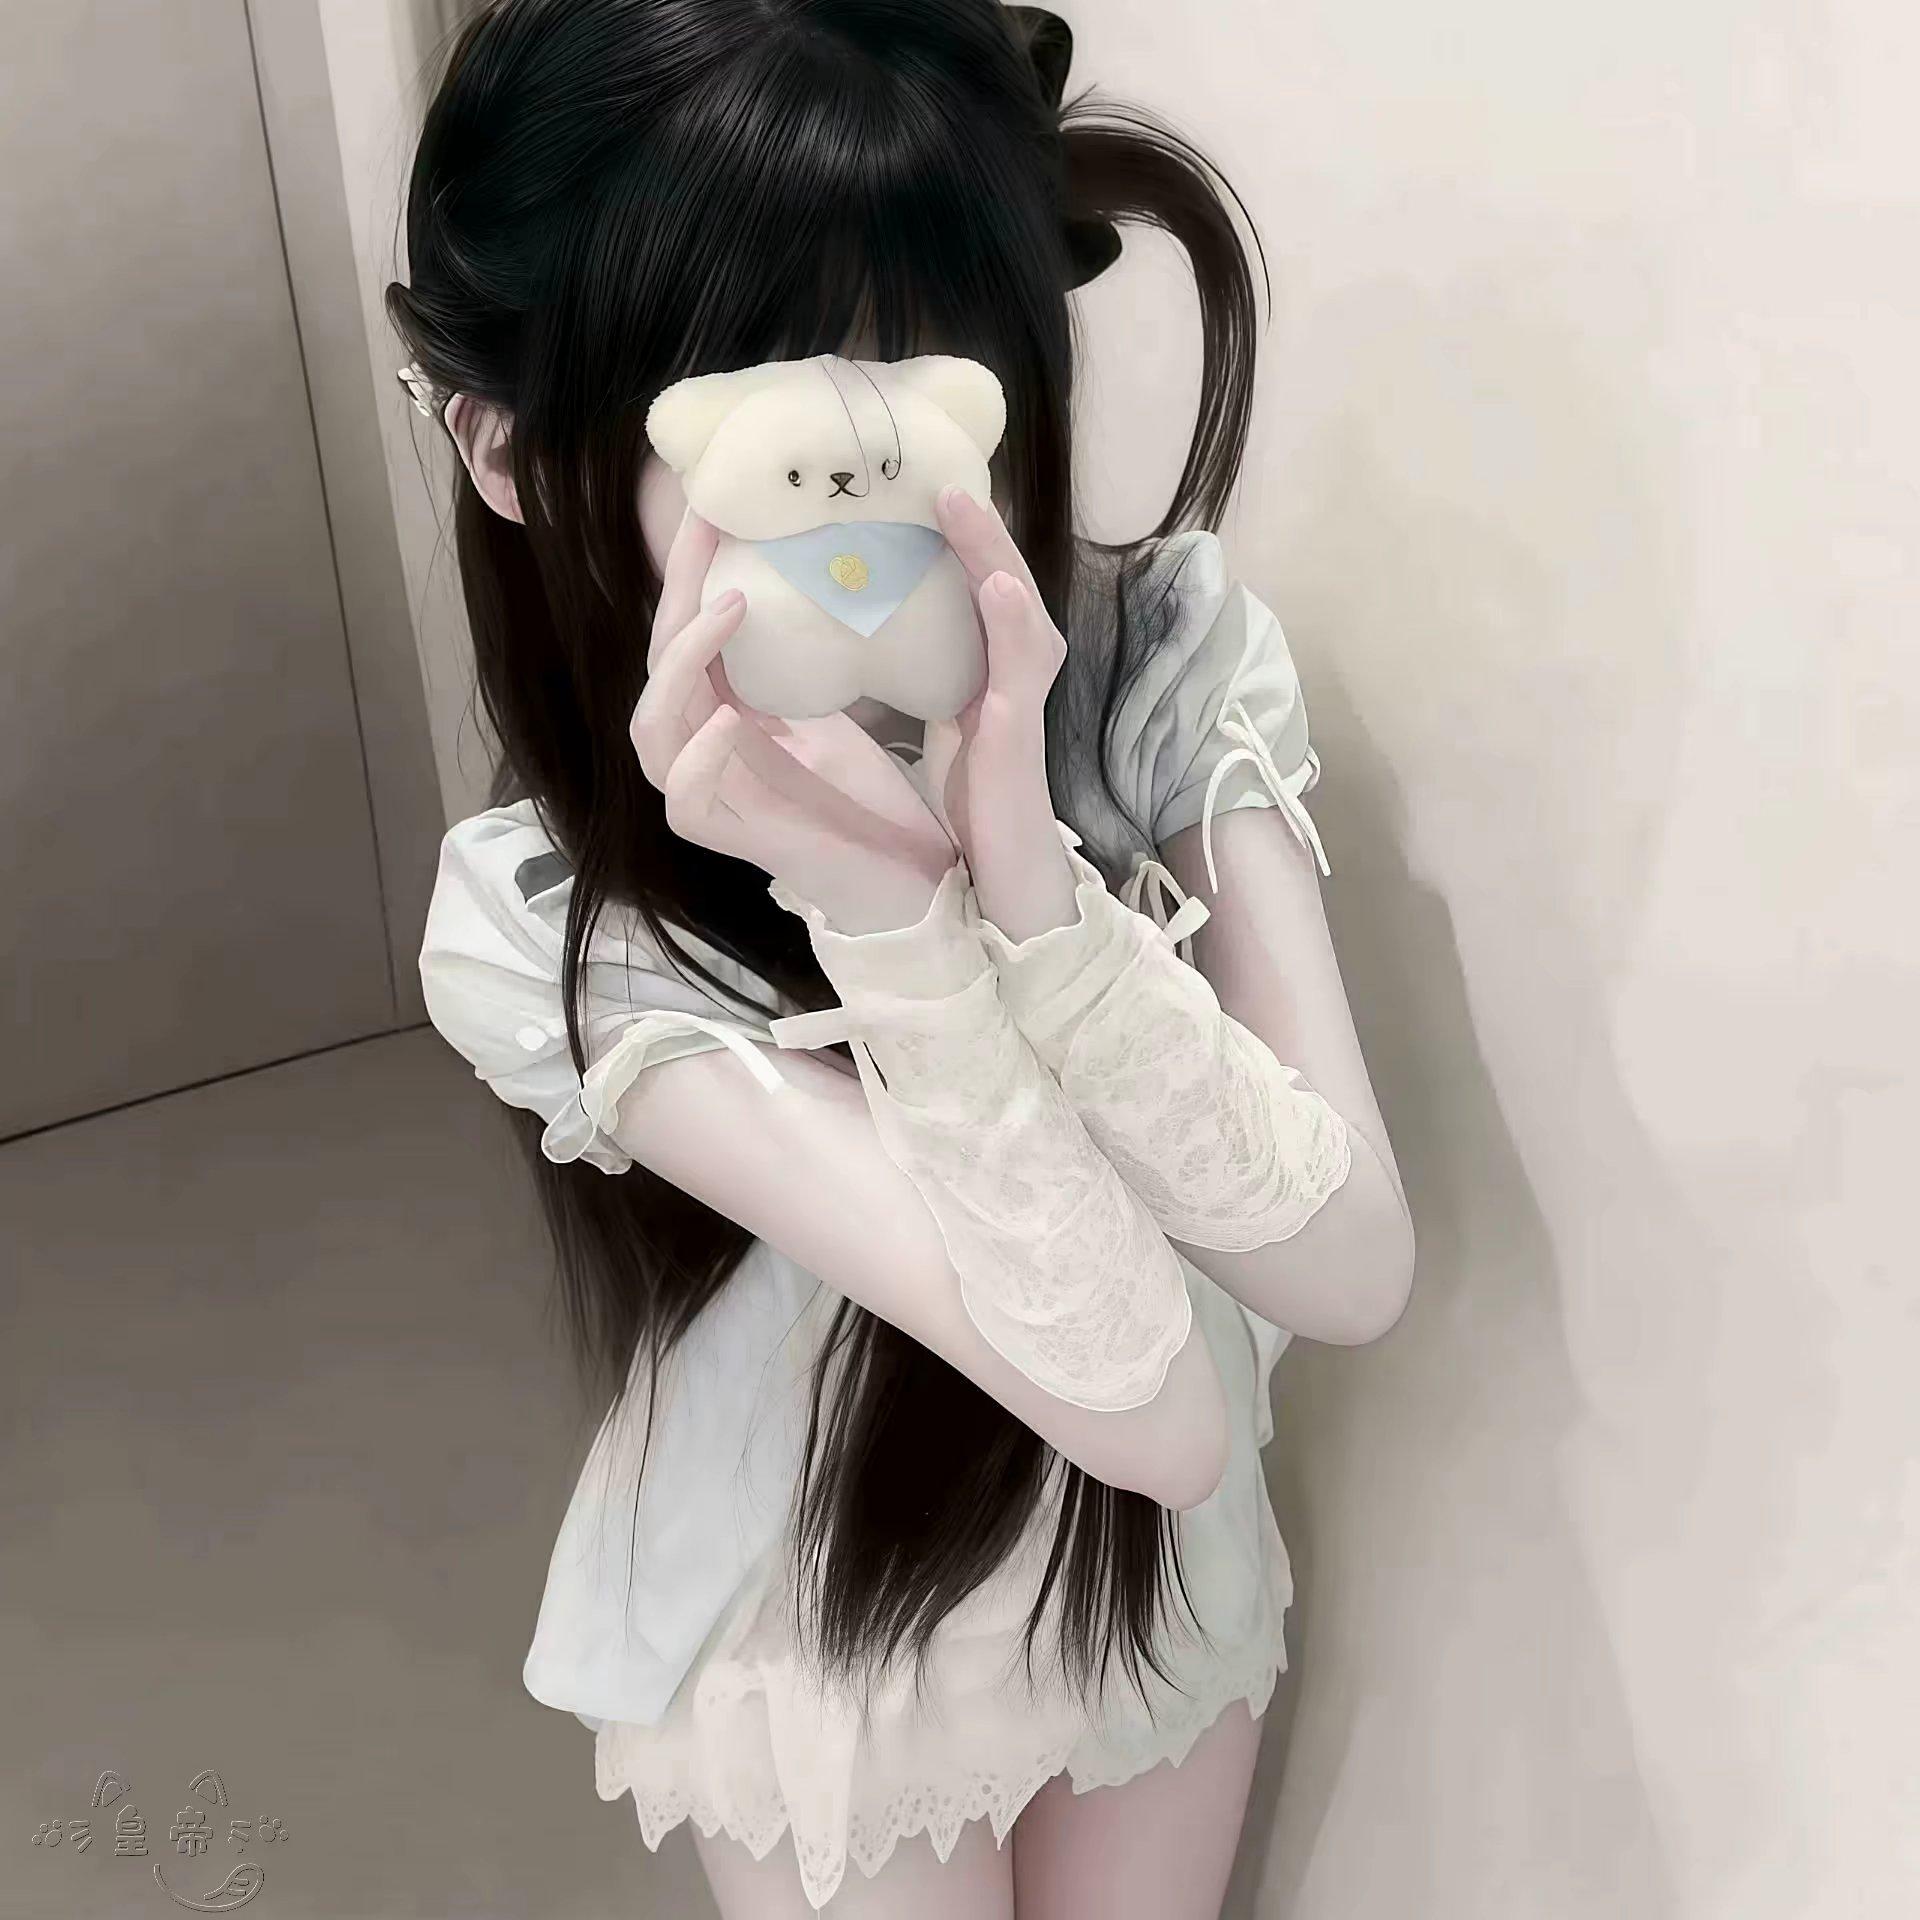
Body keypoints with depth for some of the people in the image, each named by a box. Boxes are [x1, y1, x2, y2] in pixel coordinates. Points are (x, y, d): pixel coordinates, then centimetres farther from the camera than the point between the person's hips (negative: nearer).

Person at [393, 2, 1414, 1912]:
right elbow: (1142, 1396, -34)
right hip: (828, 1641, -2)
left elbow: (1355, 1270, -26)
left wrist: (1021, 870, -38)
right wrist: (881, 898, -44)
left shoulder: (1166, 647, -21)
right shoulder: (548, 919, -30)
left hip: (1166, 1578, 3)